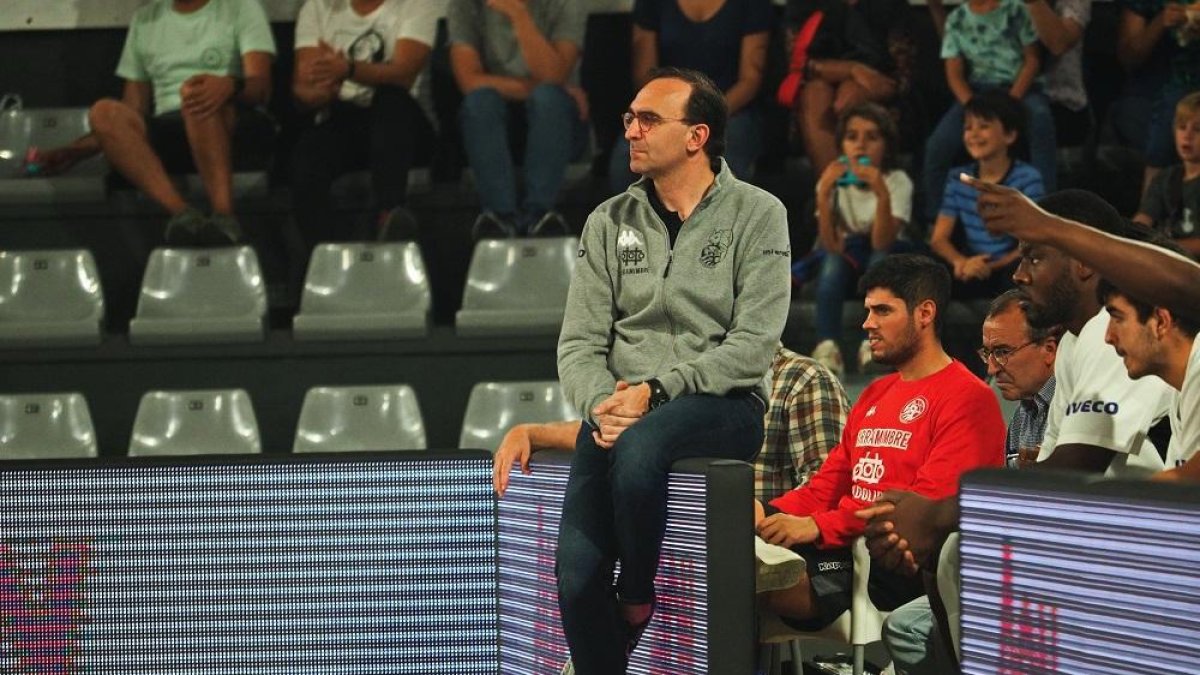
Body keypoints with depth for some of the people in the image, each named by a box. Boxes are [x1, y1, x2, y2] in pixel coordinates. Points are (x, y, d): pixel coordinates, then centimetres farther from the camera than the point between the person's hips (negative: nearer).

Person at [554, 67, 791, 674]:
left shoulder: (755, 215, 1)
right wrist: (602, 405, -14)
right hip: (619, 412, 4)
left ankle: (639, 601, -13)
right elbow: (579, 344, 8)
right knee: (577, 573, -19)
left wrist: (655, 391, -17)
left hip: (721, 404, -4)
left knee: (639, 449, -38)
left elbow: (751, 347, -9)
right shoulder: (610, 222, 13)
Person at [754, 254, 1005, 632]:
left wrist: (818, 527, -20)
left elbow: (929, 503, -14)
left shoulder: (966, 398, -2)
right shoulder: (874, 396, 28)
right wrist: (771, 513, 1)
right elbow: (828, 484, 25)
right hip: (849, 550, 8)